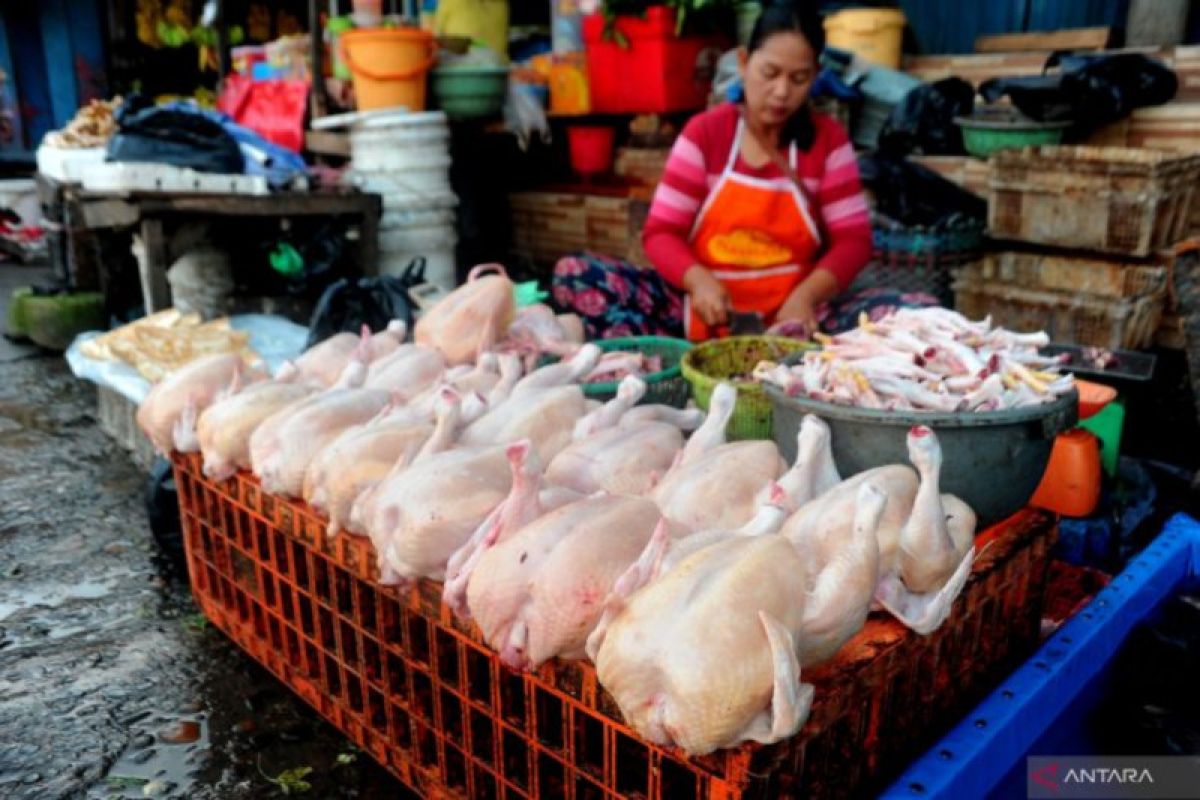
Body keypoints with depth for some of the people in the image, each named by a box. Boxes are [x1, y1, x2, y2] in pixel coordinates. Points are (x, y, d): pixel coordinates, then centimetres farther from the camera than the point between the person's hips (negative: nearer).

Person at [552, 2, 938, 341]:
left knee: (919, 311, -25)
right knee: (573, 274, -20)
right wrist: (698, 280, -23)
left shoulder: (828, 138, 4)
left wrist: (806, 295, -20)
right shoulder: (704, 131, 3)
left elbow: (852, 240, 0)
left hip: (793, 314, 1)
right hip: (706, 308, 0)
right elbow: (660, 233, -2)